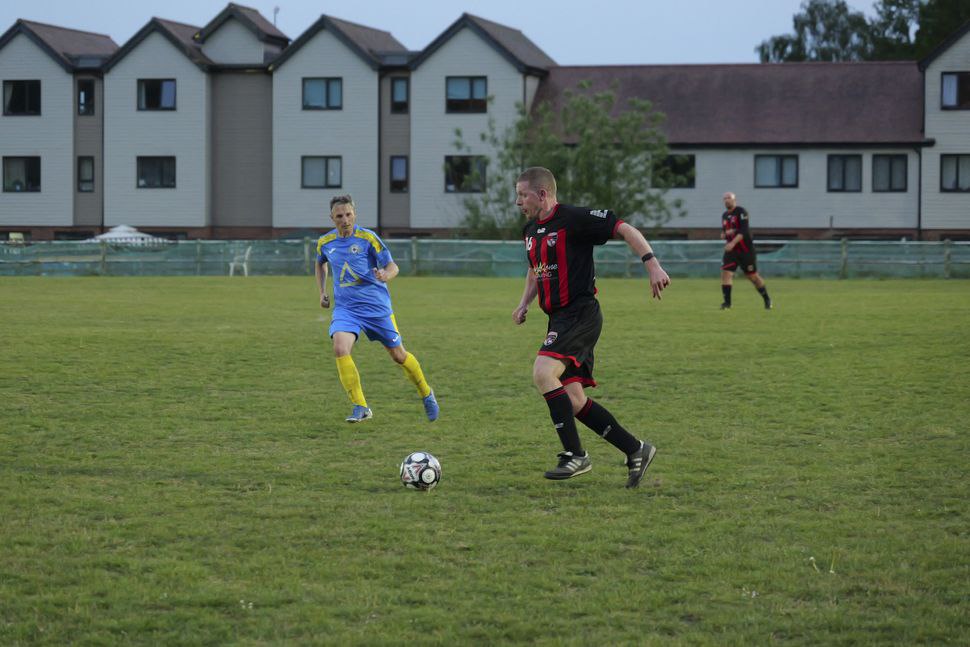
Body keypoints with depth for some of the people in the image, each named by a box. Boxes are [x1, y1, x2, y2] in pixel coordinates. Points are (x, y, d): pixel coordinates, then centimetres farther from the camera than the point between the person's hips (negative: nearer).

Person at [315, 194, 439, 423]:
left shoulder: (368, 238, -9)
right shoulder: (325, 242, 3)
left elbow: (393, 266, -9)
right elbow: (321, 264, 26)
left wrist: (386, 275, -32)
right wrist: (322, 292, 16)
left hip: (376, 306, -2)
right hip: (345, 307, 2)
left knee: (399, 355, 7)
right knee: (340, 348, -24)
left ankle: (426, 395, 33)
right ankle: (360, 407, -15)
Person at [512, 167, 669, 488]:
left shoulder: (574, 219, -12)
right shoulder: (530, 230, 14)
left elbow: (625, 229, -14)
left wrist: (652, 263, -24)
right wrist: (525, 303, 16)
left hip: (580, 315, -9)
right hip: (559, 319, 9)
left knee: (543, 372, -25)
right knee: (573, 401, 5)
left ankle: (575, 455, -18)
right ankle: (635, 450, 17)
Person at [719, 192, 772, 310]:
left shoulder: (741, 212, -11)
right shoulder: (724, 216, 11)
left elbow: (744, 230, -22)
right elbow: (723, 233, 21)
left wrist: (733, 243, -32)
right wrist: (725, 233, -4)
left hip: (746, 250, -6)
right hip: (731, 250, 6)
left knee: (753, 276, 4)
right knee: (725, 272, -13)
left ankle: (767, 300, 22)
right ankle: (727, 302, -11)